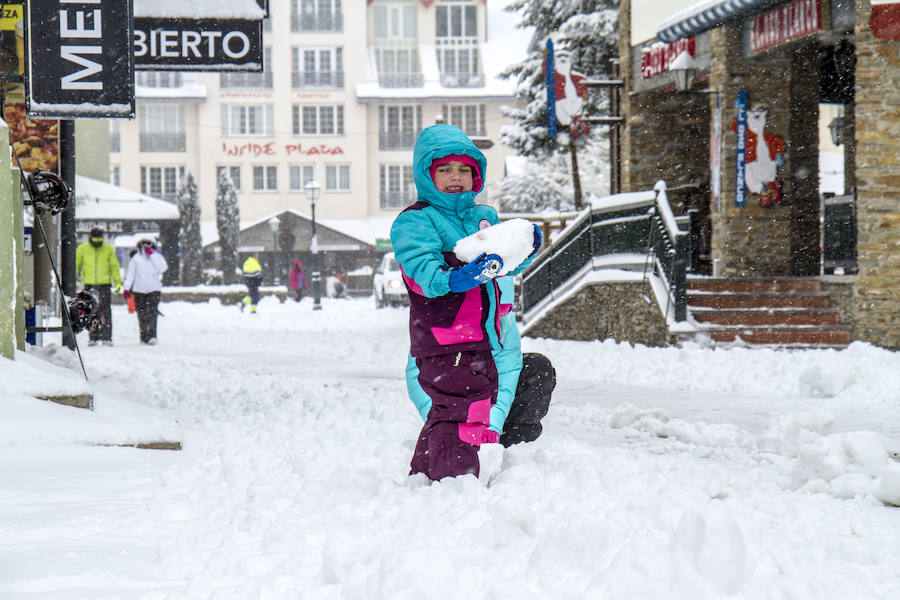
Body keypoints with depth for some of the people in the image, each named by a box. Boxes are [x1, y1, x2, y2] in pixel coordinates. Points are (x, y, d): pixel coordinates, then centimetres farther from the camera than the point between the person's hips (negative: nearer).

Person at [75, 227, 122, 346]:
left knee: (105, 311, -5)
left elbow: (114, 266, 11)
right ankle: (92, 337, 6)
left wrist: (118, 282, 4)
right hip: (89, 284, 0)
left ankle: (106, 337, -2)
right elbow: (76, 264, 11)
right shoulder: (82, 248, 5)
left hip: (104, 284, 0)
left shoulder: (108, 249, 6)